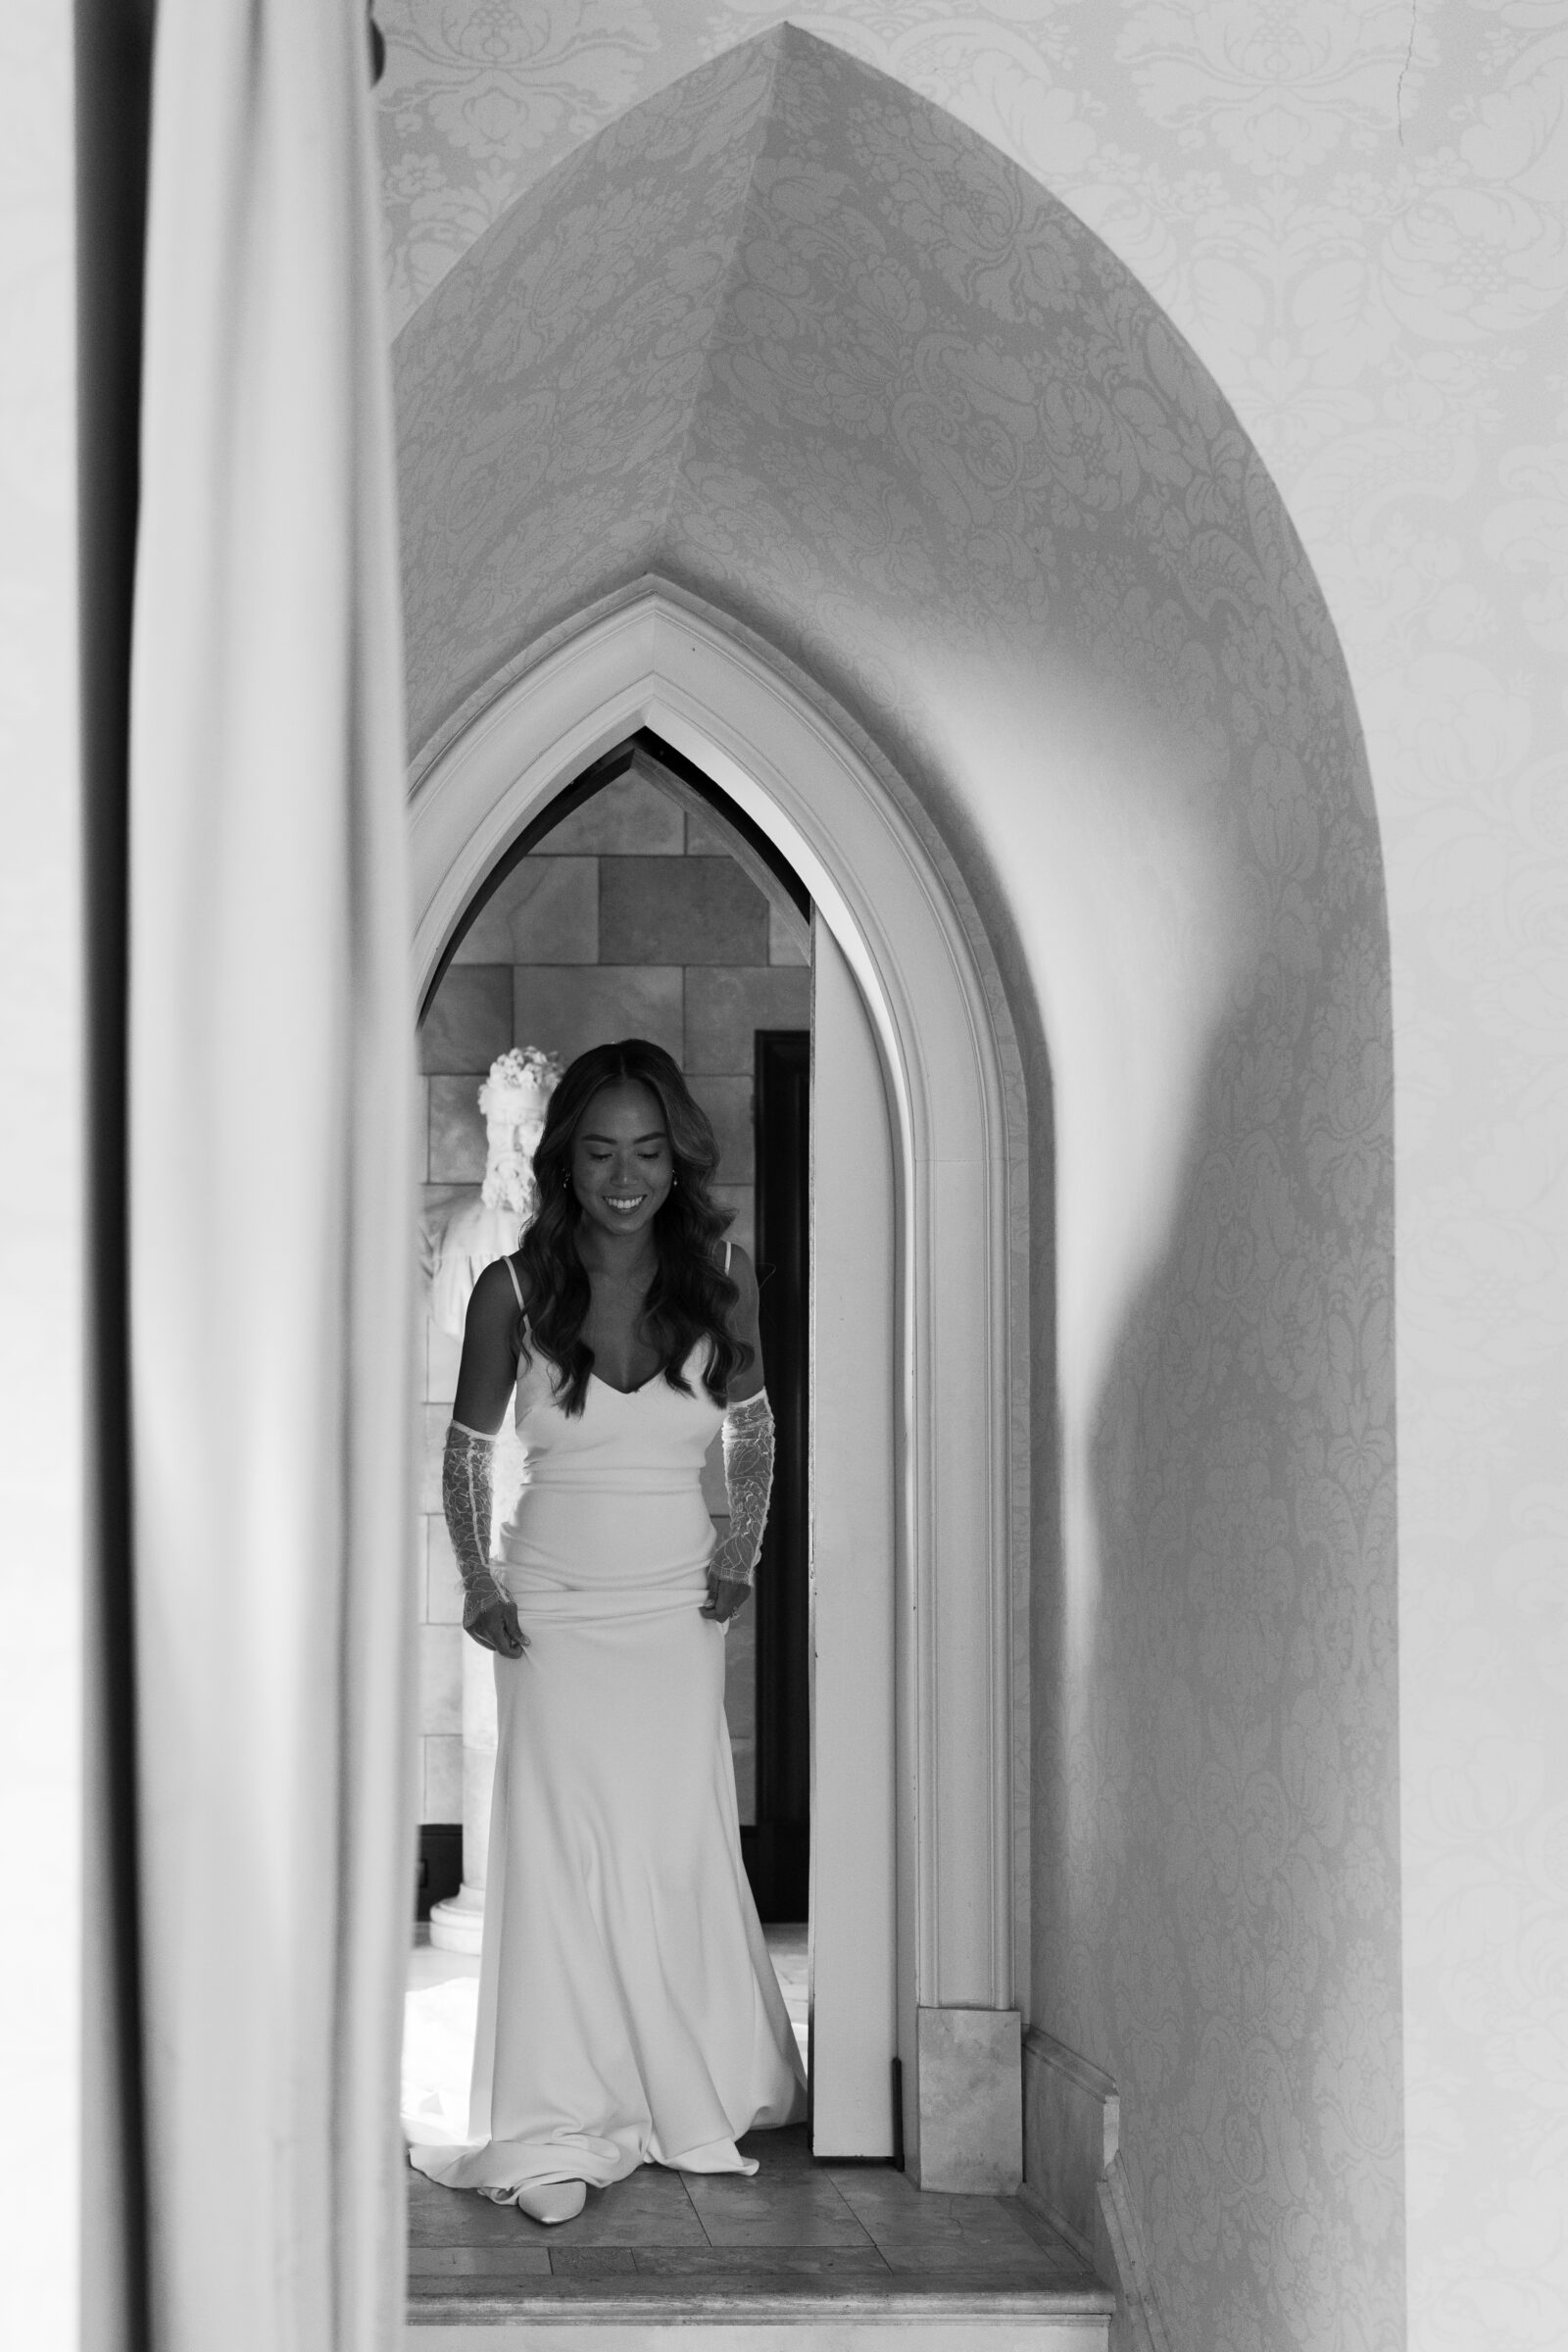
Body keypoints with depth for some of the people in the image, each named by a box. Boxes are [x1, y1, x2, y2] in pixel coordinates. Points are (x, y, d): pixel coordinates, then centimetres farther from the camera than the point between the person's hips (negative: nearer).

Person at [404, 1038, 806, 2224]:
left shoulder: (720, 1274, -3)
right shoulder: (514, 1289, -6)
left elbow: (754, 1429, 13)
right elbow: (467, 1450, 7)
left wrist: (744, 1549, 3)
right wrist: (477, 1579, -2)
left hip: (678, 1606, 1)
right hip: (554, 1610, -1)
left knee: (681, 1848, 4)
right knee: (562, 1852, -3)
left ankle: (699, 2101, 22)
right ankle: (558, 2126, 4)